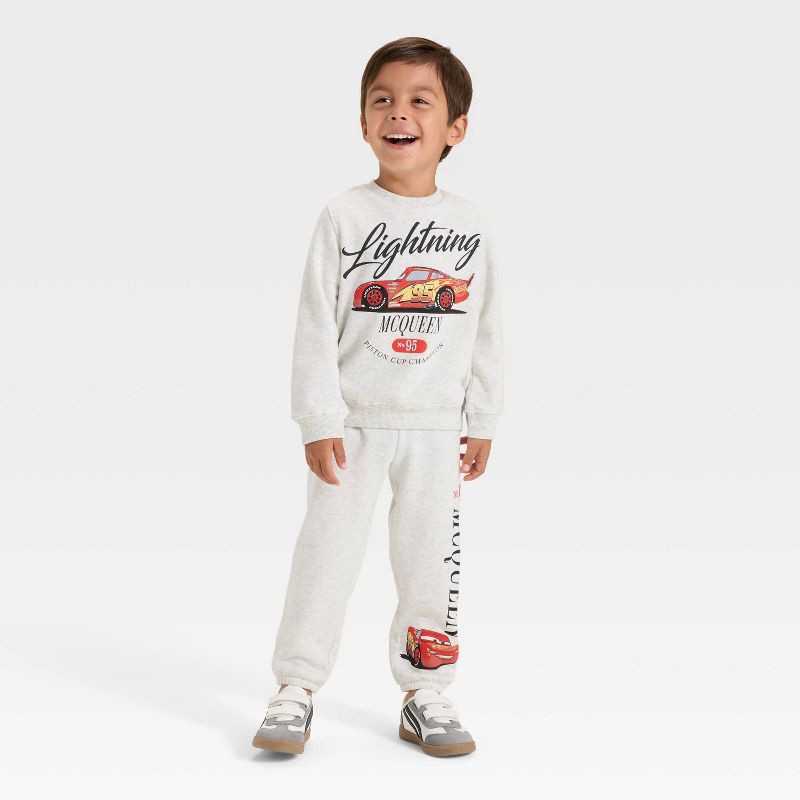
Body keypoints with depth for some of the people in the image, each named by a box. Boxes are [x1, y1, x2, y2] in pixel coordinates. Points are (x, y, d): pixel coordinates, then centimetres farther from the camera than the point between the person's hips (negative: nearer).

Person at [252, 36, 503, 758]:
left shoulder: (471, 225, 2)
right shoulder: (345, 216, -4)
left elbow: (485, 331, 7)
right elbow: (316, 326, -5)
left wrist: (483, 421, 7)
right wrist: (319, 420, -9)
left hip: (436, 426, 2)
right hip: (352, 421, -2)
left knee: (430, 558, 7)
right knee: (328, 550, 1)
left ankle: (425, 696, 20)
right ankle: (296, 691, 12)